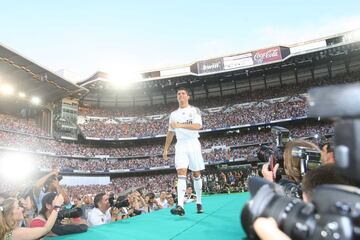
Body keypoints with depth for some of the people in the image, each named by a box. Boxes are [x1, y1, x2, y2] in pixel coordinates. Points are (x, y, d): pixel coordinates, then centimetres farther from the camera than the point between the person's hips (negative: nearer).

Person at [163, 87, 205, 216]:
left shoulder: (194, 110, 3)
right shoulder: (173, 114, 16)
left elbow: (198, 126, -14)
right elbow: (170, 133, 19)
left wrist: (180, 125, -23)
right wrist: (165, 149, 14)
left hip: (193, 144, -2)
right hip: (180, 145, 2)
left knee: (196, 173, 4)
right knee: (181, 173, -13)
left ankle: (199, 202, 17)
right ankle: (180, 206, -23)